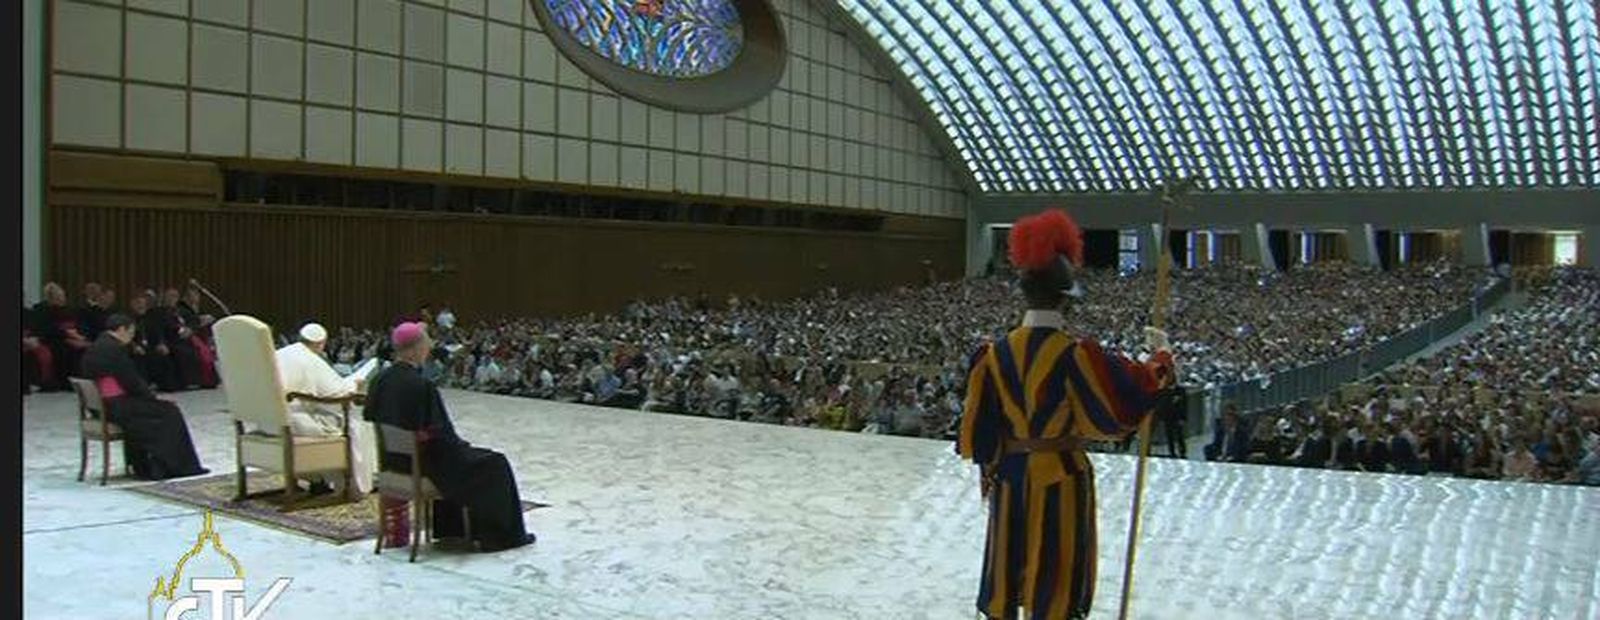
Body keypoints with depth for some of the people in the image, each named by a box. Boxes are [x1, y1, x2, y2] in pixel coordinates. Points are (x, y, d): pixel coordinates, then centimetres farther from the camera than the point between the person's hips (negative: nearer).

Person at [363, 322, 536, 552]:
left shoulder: (380, 379, -3)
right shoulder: (422, 385, -26)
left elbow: (370, 417, 9)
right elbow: (440, 432, -23)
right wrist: (461, 444, -2)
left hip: (393, 459, 9)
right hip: (422, 463, -9)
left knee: (459, 454, 33)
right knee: (494, 464, 7)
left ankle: (451, 527, 39)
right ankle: (502, 535, 16)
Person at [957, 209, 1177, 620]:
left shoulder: (996, 354, -4)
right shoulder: (1076, 356, -17)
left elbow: (978, 424, 1)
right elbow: (1128, 398, -10)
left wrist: (990, 471, 15)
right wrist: (1161, 355, 7)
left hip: (1010, 477, 4)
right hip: (1061, 478, -4)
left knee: (1005, 575, 16)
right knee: (1055, 585, 7)